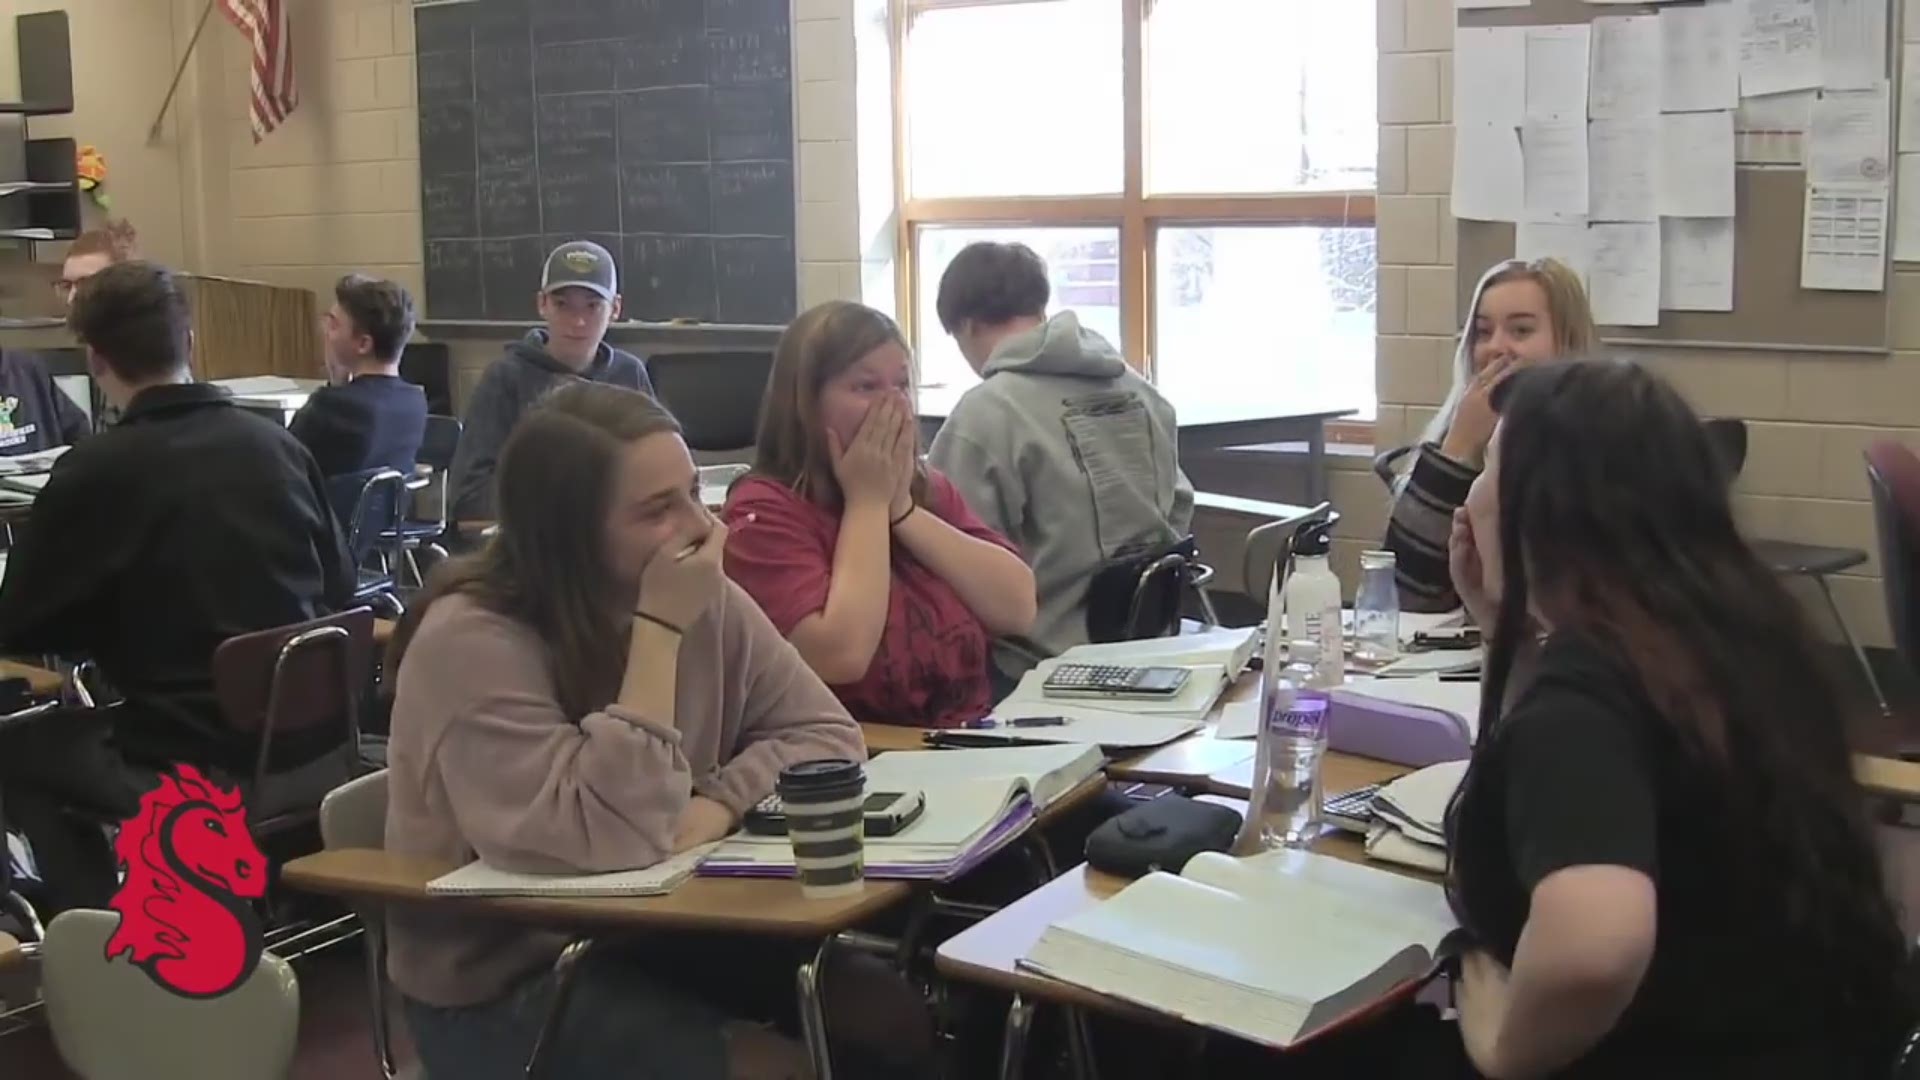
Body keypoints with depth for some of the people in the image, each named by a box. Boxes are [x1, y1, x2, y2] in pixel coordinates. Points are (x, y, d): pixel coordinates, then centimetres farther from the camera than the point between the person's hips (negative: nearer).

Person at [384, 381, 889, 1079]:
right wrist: (660, 631, -29)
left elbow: (824, 733, -2)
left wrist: (720, 804, -22)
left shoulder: (706, 600, -2)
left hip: (656, 929, 6)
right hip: (501, 984, -5)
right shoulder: (471, 641, -22)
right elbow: (606, 842, -31)